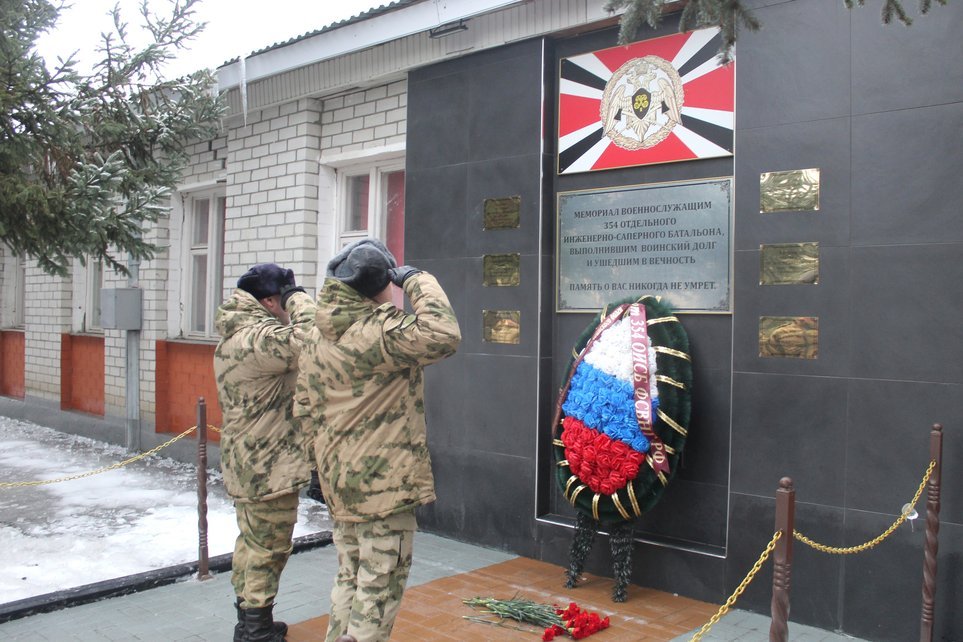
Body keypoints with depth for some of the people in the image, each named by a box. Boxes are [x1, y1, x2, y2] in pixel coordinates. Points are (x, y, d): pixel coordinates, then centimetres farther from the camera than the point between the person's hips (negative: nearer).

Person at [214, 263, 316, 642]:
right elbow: (305, 344, -35)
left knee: (252, 541, 20)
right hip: (269, 467, -11)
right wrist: (299, 299, -20)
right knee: (269, 547, 0)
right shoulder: (259, 337, -22)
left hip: (246, 463, 11)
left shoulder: (234, 336, 12)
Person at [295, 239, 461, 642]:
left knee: (350, 578, 22)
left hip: (340, 484, 8)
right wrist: (417, 280, -20)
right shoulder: (379, 332, -21)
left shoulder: (317, 343, 7)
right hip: (384, 484, -8)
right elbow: (444, 334, -36)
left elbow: (304, 409, 14)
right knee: (379, 589, 5)